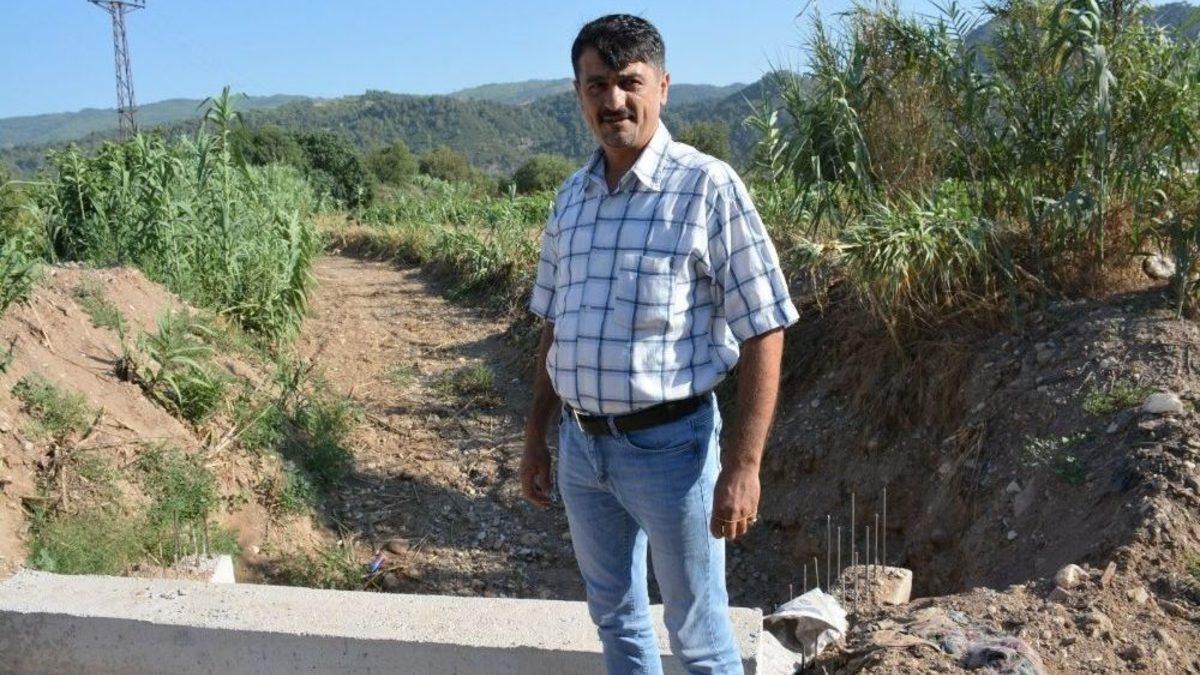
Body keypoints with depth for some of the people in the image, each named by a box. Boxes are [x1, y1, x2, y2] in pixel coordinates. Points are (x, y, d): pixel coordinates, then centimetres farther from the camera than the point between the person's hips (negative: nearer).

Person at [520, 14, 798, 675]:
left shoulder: (707, 188, -12)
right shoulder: (571, 196, 6)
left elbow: (763, 335, -13)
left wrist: (743, 466, -18)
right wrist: (535, 437, 14)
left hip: (668, 445, -6)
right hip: (580, 446, 6)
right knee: (614, 617, 21)